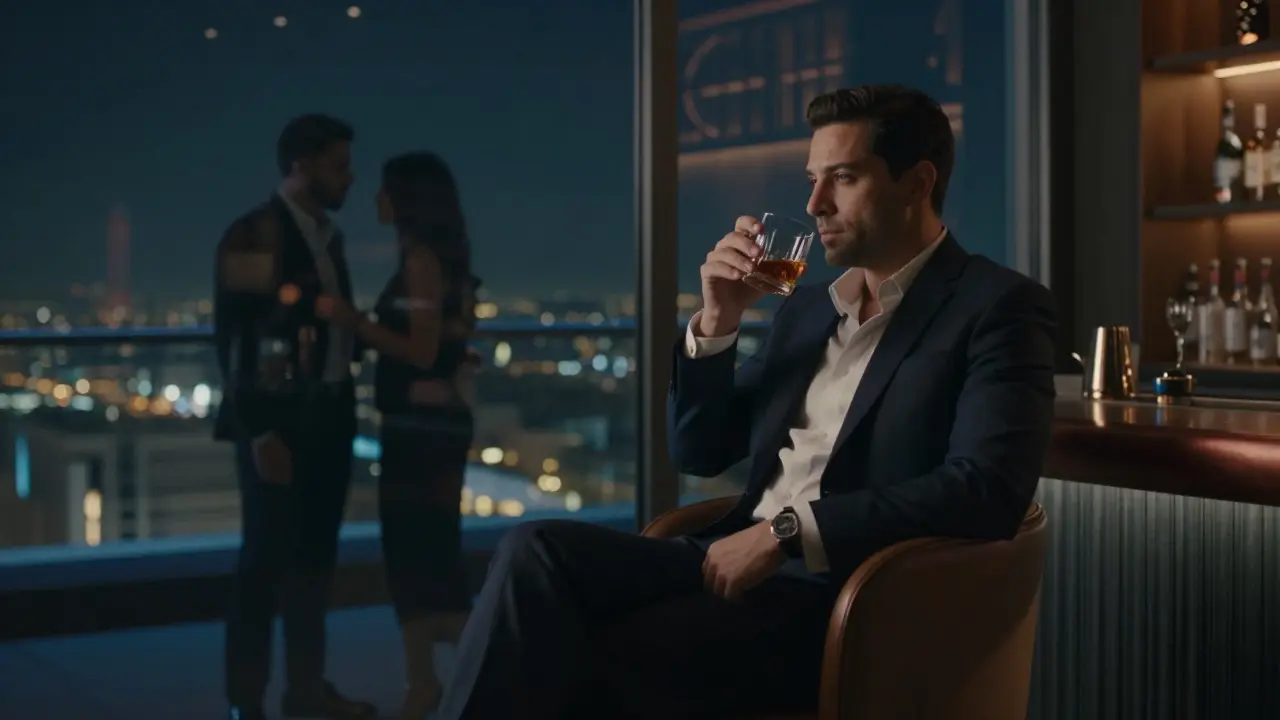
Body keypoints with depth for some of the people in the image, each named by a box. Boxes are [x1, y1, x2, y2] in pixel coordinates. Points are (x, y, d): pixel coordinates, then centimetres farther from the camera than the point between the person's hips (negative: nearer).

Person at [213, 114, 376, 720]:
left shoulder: (326, 235, 13)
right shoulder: (254, 234, -10)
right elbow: (234, 340, -15)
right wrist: (259, 432, -20)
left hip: (328, 417, 8)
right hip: (278, 422, -8)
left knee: (315, 556, 14)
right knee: (267, 558, -2)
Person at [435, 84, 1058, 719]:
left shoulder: (998, 307, -2)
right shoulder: (807, 307, 20)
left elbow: (986, 489, -17)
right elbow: (697, 453, 21)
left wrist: (788, 530, -19)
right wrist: (717, 322, 4)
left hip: (846, 599, -6)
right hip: (738, 560, 7)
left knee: (596, 665, -25)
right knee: (539, 550, -20)